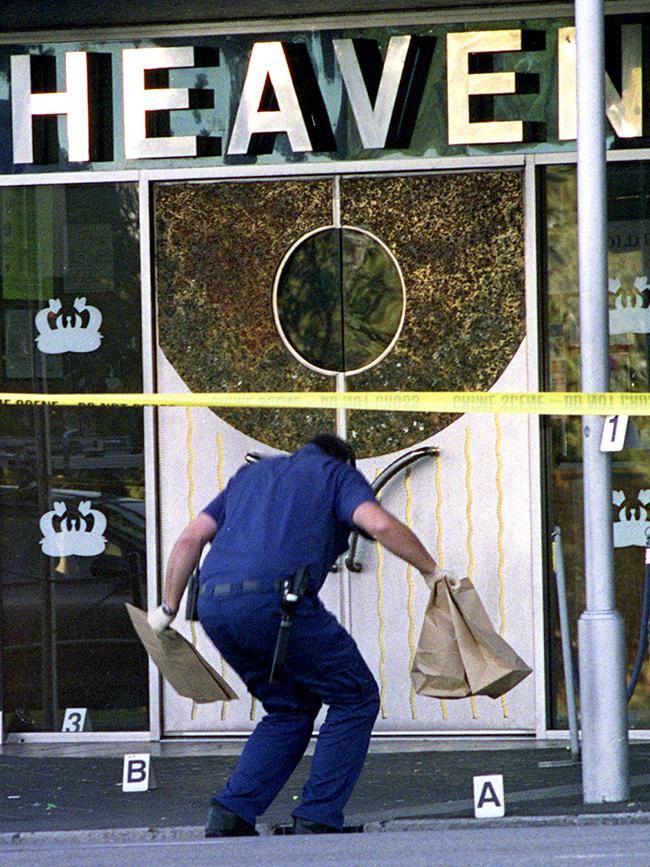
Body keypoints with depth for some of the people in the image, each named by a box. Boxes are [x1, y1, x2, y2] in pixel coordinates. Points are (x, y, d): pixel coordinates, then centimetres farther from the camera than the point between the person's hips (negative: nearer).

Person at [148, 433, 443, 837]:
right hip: (275, 600, -6)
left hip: (213, 606, 6)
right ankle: (317, 822, 3)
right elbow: (380, 524, -2)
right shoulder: (339, 474, 18)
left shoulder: (252, 473, 33)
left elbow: (191, 538, 24)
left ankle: (229, 817, 11)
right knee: (355, 698, 11)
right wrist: (432, 572, 9)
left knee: (291, 708, 23)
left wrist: (169, 608, 30)